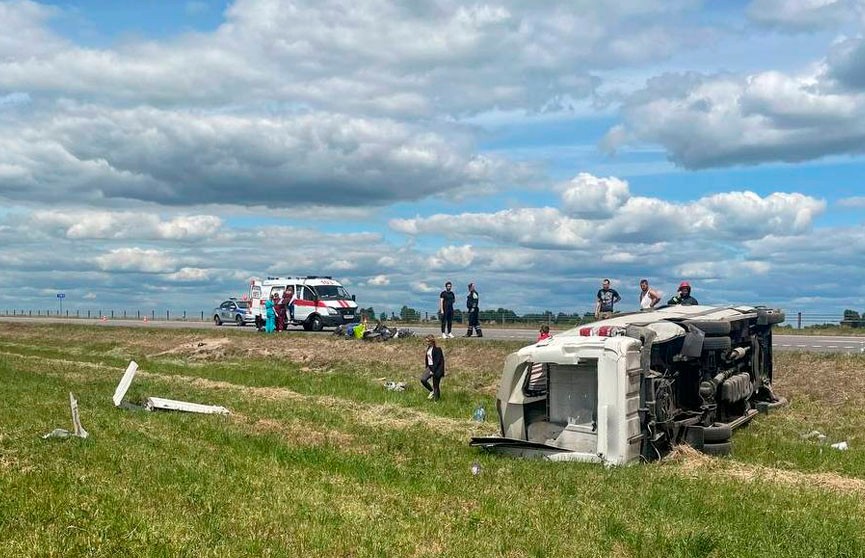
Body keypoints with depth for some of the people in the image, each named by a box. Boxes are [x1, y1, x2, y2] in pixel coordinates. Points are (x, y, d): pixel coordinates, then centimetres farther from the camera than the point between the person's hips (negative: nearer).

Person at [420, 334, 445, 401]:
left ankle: (436, 400, 11)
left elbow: (437, 361, -19)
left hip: (436, 369, -8)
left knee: (436, 385, 0)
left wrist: (433, 370, -19)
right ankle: (431, 391, 10)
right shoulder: (428, 348, 8)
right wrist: (426, 367, 13)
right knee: (423, 379, -10)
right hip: (430, 367, 8)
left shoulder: (437, 349, -17)